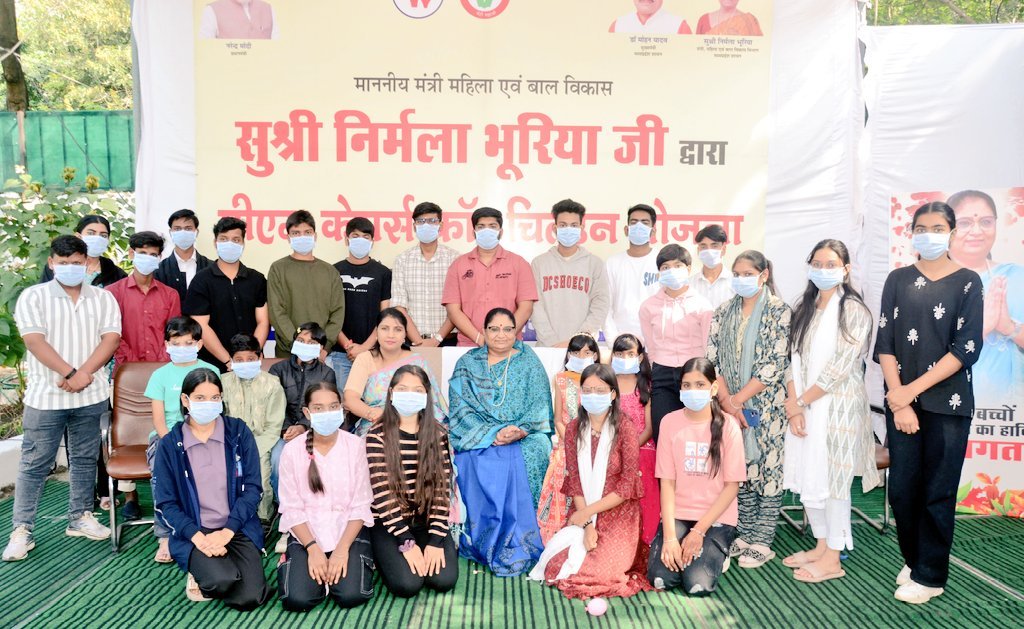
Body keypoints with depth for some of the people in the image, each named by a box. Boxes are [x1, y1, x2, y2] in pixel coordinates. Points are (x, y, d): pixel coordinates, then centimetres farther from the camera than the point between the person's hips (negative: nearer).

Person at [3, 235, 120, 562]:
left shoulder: (103, 298, 6)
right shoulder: (33, 296, 0)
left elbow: (111, 338, -4)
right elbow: (34, 341, -10)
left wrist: (84, 374, -15)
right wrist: (70, 373, -17)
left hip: (91, 395, 2)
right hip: (45, 396, -2)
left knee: (84, 458, 12)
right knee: (34, 464, 3)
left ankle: (80, 518, 24)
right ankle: (21, 530, 11)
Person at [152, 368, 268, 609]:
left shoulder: (238, 431, -1)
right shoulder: (169, 444, -1)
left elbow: (253, 488, -3)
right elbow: (165, 504, -2)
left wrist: (226, 531, -13)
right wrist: (198, 537, -16)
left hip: (238, 529, 1)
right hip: (192, 533, -1)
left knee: (249, 598, -18)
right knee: (223, 581, -29)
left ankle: (204, 584, 13)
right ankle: (202, 572, 6)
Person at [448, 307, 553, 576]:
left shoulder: (529, 363, 10)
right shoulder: (467, 364, 11)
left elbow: (539, 407, 3)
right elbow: (461, 408, 0)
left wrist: (519, 431, -17)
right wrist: (492, 433, -15)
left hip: (523, 438, 0)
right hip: (477, 438, 1)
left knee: (518, 462, -31)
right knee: (475, 462, -30)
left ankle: (515, 546, -22)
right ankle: (481, 543, -18)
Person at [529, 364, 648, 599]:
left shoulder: (624, 428, -9)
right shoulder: (574, 429, 3)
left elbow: (628, 485, -11)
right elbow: (574, 480, -1)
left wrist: (588, 512, -12)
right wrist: (587, 524, -14)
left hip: (617, 513, -3)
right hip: (582, 513, 4)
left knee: (599, 572, -20)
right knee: (557, 566, -13)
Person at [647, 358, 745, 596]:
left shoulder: (728, 425, -7)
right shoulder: (670, 422, -3)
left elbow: (732, 486, -6)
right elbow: (667, 481, -4)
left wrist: (699, 531, -13)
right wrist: (670, 536, -13)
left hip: (716, 517, -1)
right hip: (677, 514, 1)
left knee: (698, 584, -18)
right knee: (661, 579, -18)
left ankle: (716, 552, 13)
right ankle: (675, 547, 13)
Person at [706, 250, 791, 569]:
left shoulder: (779, 311, -6)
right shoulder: (724, 312, 8)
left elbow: (775, 364, -13)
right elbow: (712, 358, 3)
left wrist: (739, 398, -13)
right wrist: (726, 400, -9)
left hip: (767, 405, -4)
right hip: (730, 405, 4)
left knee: (767, 468, 2)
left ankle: (762, 542, 11)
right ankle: (744, 534, 22)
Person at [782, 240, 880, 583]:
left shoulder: (854, 311, -8)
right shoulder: (804, 310, 12)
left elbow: (839, 368, -15)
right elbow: (794, 360, 6)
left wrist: (801, 402, -11)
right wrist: (793, 404, -6)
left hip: (839, 407, -6)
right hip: (804, 407, 6)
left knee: (832, 479, 0)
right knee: (807, 477, 11)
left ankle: (833, 559, 14)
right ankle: (821, 546, 28)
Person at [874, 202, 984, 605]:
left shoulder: (967, 282, 1)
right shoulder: (898, 280, 7)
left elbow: (967, 348, -8)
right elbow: (885, 344, 1)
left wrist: (913, 389, -13)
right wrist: (899, 401, -9)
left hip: (947, 404, -2)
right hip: (900, 400, 2)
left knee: (938, 492, 3)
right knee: (902, 488, 5)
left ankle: (929, 576, 17)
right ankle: (912, 559, 26)